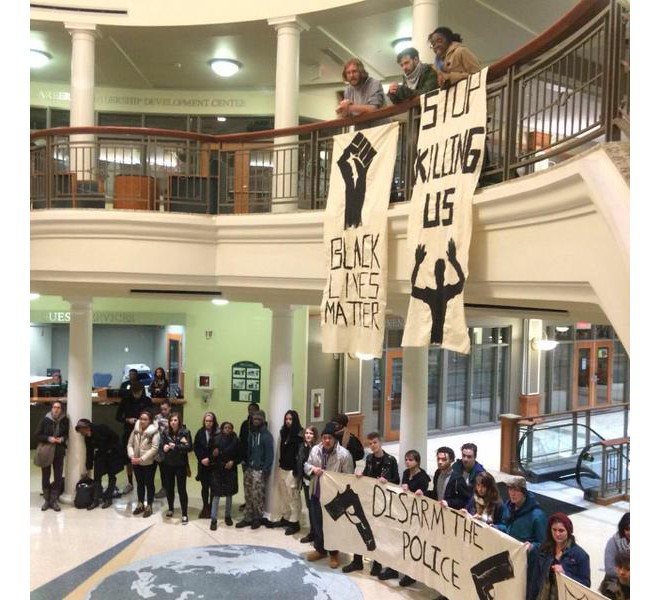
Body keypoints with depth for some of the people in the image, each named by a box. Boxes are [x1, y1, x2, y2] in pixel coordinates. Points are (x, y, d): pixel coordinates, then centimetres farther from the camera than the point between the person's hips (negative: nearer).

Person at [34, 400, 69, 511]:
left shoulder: (65, 421, -5)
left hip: (59, 453, 1)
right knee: (45, 476, 8)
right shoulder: (45, 420, -7)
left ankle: (54, 500, 18)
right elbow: (37, 435, -3)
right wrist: (48, 438, -18)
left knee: (58, 477, 5)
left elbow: (68, 434, 8)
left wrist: (63, 439, -12)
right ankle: (46, 500, 22)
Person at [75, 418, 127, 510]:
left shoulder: (100, 428, -23)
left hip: (113, 454, -6)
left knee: (111, 476, 2)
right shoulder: (87, 437, -4)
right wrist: (88, 469, 6)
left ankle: (108, 499, 11)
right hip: (101, 455, 6)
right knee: (97, 476, -3)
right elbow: (89, 453, 4)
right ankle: (96, 500, 3)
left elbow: (115, 438, -20)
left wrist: (108, 449, -16)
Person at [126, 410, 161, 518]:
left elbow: (154, 449, -21)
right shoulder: (135, 430, 1)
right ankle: (140, 505, 32)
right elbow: (130, 444, 3)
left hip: (149, 463, -5)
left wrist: (141, 459, -23)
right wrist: (132, 456, -14)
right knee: (140, 483, 18)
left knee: (149, 484, 7)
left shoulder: (154, 432, -16)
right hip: (136, 463, 5)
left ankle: (149, 507, 19)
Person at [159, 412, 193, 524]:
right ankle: (170, 509, 37)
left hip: (180, 465, -4)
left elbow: (189, 447, -16)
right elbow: (161, 446, -4)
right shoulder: (165, 433, 1)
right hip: (168, 465, 4)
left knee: (181, 489, -1)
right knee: (169, 488, 15)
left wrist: (175, 446, -23)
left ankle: (184, 514, 8)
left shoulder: (185, 432, -9)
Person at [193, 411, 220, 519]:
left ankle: (211, 508, 15)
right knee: (204, 486, 9)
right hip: (202, 464, 3)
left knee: (213, 486, 2)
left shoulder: (218, 433, -10)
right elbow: (195, 447, 4)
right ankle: (205, 507, 21)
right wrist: (201, 459, -7)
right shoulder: (200, 432, 2)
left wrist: (209, 459, -13)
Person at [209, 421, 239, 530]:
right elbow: (210, 453, 1)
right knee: (216, 495, -3)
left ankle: (228, 516, 28)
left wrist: (233, 462, -13)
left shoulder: (235, 440, -4)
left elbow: (239, 455, 3)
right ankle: (213, 519, 4)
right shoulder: (216, 439, -5)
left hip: (230, 470, 1)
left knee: (229, 494, 12)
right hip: (217, 470, -1)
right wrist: (213, 454, -20)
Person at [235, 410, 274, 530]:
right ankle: (248, 518, 17)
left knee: (258, 495, -2)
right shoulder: (251, 433, 12)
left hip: (260, 470, -6)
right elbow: (248, 450, 15)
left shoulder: (267, 435, -8)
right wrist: (245, 464, 7)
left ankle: (258, 518, 11)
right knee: (248, 495, 8)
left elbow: (270, 453, -11)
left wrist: (266, 469, -16)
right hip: (249, 468, 6)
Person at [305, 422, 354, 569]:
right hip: (316, 493, 5)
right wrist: (312, 469, -12)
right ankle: (320, 549, 36)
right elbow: (306, 465, 11)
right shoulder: (315, 450, -3)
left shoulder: (344, 454, -17)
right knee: (317, 523, 16)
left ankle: (334, 553, 26)